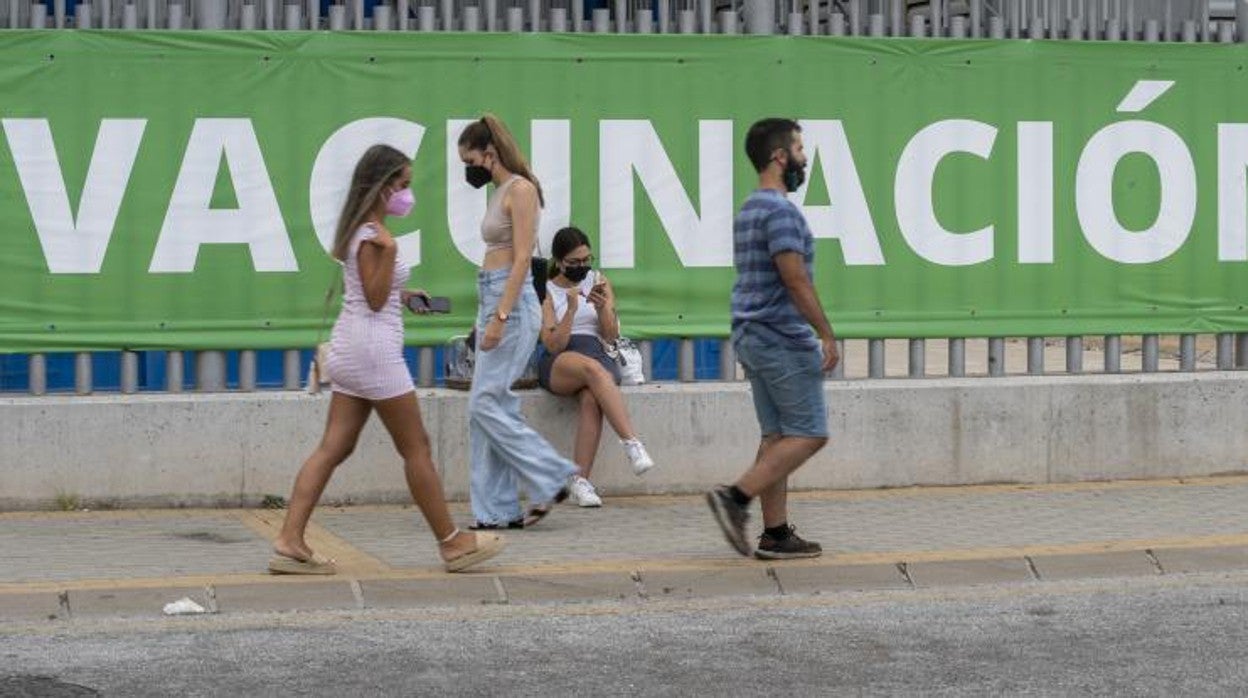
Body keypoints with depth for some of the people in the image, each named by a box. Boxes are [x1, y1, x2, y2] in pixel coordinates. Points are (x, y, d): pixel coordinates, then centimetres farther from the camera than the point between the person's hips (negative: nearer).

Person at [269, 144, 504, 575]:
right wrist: (389, 252, -28)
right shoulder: (371, 236, -15)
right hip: (373, 349, -10)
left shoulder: (363, 231, 15)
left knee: (334, 448, 4)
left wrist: (402, 296, 24)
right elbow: (375, 300, -17)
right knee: (416, 447, 0)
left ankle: (289, 543, -3)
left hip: (350, 350, 10)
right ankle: (452, 543, 9)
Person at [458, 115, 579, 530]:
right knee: (490, 408, 6)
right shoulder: (500, 192, 17)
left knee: (486, 405, -10)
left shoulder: (520, 190, -11)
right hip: (493, 300, 10)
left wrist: (499, 316, -22)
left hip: (512, 301, -10)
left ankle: (549, 478, -2)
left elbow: (521, 258, -17)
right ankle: (497, 510, 8)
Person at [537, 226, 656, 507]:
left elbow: (611, 335, 9)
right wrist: (571, 310, -15)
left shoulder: (599, 282, 14)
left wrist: (603, 308, -10)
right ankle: (632, 444, -48)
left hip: (599, 355, 2)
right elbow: (553, 345, -4)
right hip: (558, 365, -2)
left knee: (591, 399, -35)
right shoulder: (546, 291, 6)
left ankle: (580, 481, -38)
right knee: (593, 368, -38)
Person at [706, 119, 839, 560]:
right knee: (808, 433, -6)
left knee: (778, 435, 9)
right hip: (783, 337, -10)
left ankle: (776, 533, 7)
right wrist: (826, 334, -17)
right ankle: (736, 497, -14)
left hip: (752, 336, 10)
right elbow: (795, 278, -21)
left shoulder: (748, 210, 17)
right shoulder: (780, 209, -15)